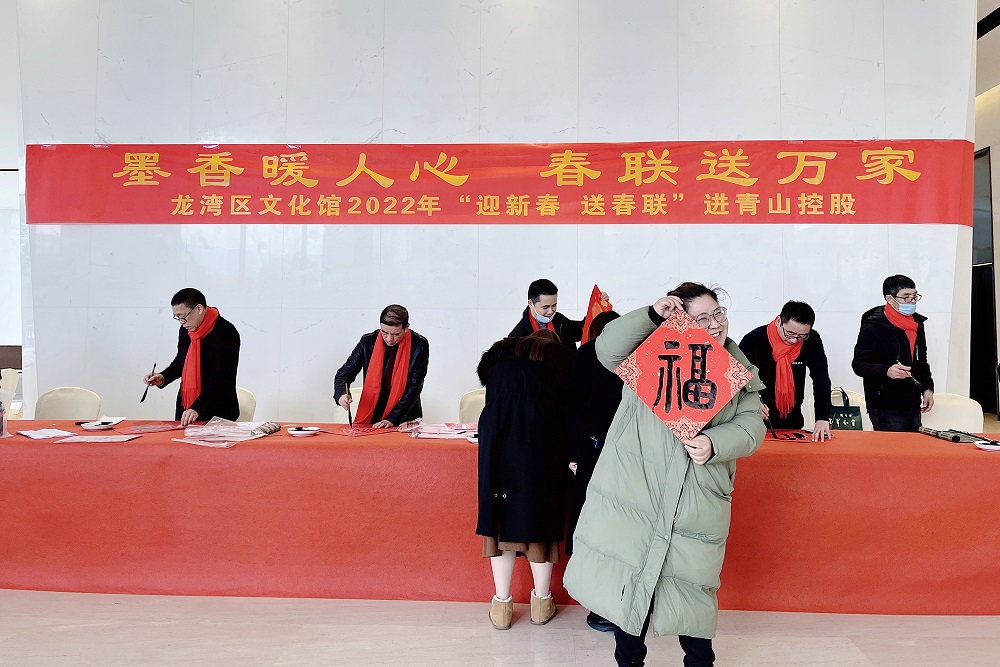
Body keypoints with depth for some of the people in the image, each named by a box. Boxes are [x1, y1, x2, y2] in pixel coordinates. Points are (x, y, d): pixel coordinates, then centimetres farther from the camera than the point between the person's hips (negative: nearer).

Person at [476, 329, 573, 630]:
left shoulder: (502, 352, 24)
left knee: (502, 515, 9)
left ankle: (502, 605, 18)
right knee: (540, 515, 11)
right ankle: (541, 602, 23)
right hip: (541, 441, -1)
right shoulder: (560, 358, 19)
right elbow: (568, 405, 12)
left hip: (498, 434, 1)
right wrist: (570, 453, 16)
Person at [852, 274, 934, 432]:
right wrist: (886, 371, -30)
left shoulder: (917, 323, 14)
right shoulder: (873, 327, -12)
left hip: (913, 406, 8)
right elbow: (859, 364, -14)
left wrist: (928, 388, 13)